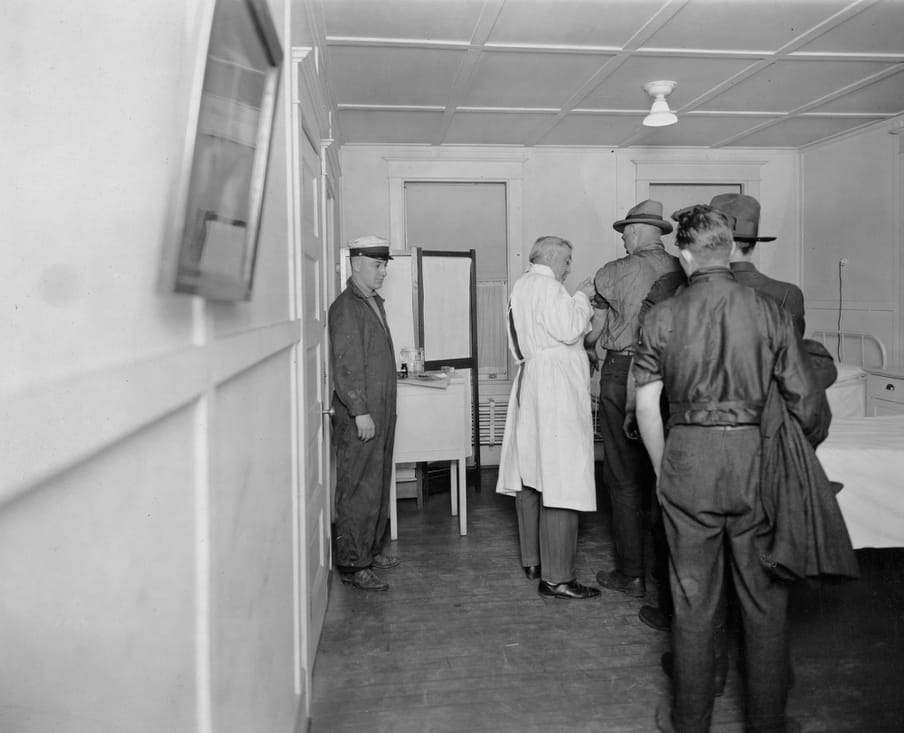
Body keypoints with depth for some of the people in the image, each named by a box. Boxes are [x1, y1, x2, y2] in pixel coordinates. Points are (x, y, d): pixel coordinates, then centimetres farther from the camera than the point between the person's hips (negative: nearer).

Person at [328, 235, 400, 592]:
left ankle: (371, 549, 29)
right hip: (358, 417, -9)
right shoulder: (345, 307, -12)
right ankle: (352, 565, 6)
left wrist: (385, 411, 18)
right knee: (358, 491, -3)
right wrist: (360, 412, -21)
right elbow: (345, 366, -18)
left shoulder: (375, 302, 16)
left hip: (381, 413, 9)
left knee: (378, 486, 16)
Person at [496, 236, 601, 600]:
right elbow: (569, 330, -19)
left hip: (530, 385, 11)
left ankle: (533, 560, 24)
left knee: (532, 479, 14)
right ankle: (556, 577, -8)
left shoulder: (521, 287, 20)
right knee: (560, 482, -10)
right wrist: (581, 297, -4)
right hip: (555, 388, -11)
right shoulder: (546, 286, -11)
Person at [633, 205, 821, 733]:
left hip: (688, 459, 0)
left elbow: (647, 406, -1)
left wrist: (663, 468, 12)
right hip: (755, 458, 0)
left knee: (694, 600, 12)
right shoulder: (770, 311, -3)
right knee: (766, 599, 14)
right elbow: (806, 401, -1)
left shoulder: (663, 317, -3)